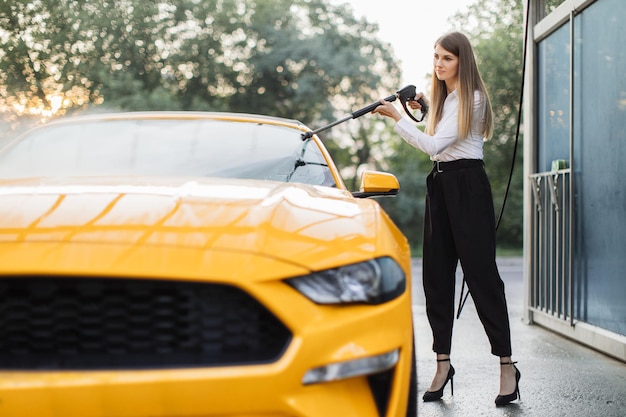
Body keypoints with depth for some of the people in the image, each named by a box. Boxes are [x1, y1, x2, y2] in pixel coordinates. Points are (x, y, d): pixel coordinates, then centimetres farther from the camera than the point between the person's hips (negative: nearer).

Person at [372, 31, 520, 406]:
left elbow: (435, 144, -19)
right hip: (440, 185, 8)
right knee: (437, 275, 5)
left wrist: (397, 117, -16)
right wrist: (424, 111, 17)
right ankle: (443, 362, 10)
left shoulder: (473, 98, -11)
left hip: (468, 186, -8)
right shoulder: (442, 98, 15)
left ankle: (507, 365, -3)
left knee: (481, 273, -9)